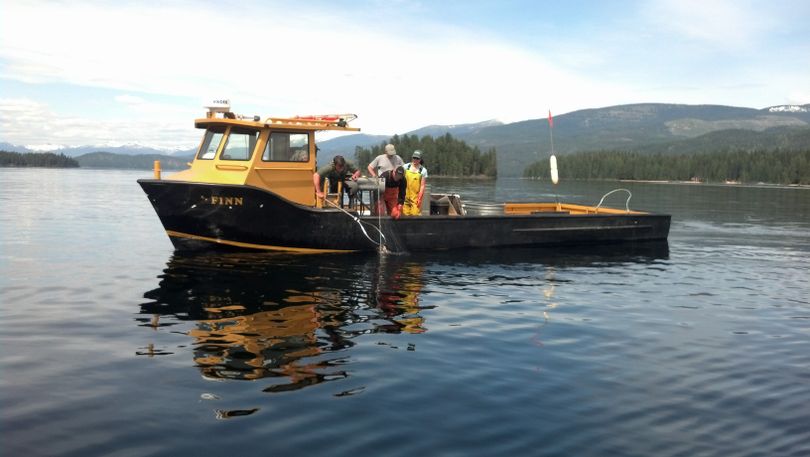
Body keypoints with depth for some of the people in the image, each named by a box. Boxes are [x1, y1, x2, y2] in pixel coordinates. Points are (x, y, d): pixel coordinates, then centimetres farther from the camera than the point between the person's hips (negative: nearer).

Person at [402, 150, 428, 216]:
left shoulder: (423, 170, -1)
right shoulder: (406, 167, 6)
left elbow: (422, 186, -3)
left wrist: (420, 198, -10)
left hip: (416, 197, -2)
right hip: (405, 196, 2)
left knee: (415, 215, -7)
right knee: (405, 214, 0)